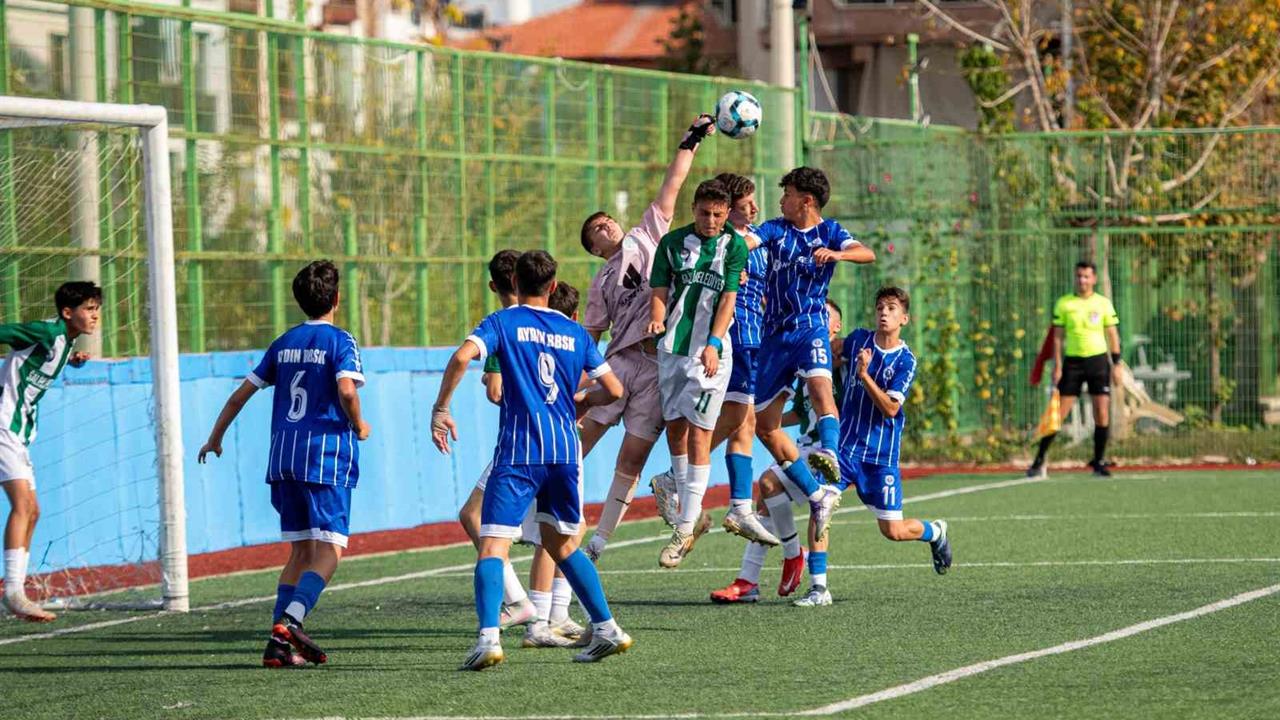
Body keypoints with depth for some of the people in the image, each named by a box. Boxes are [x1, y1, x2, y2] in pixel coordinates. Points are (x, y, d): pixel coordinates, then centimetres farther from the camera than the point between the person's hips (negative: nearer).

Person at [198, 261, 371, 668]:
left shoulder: (284, 343, 14)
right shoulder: (340, 341, -4)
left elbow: (242, 393, 17)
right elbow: (346, 389, -21)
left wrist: (215, 437, 28)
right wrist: (358, 427, -2)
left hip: (284, 455, 6)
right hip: (326, 453, -6)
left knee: (300, 550, 12)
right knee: (329, 551, -7)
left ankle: (280, 645, 4)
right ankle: (289, 621, -29)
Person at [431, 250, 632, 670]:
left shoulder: (503, 323, 3)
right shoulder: (574, 333, 14)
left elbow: (462, 356, -16)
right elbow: (613, 390, 14)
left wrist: (440, 409, -8)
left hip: (518, 452, -4)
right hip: (565, 451, 4)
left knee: (493, 545, -8)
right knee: (561, 543, 22)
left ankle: (488, 638, -27)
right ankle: (607, 629, 21)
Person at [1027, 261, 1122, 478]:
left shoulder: (1104, 304, 5)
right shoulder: (1063, 303, 3)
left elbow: (1113, 335, 7)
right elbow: (1058, 337, 4)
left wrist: (1116, 364, 0)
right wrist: (1057, 366, -4)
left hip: (1098, 360, 1)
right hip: (1073, 361, -1)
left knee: (1102, 414, -5)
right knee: (1058, 413, -4)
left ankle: (1098, 462, 7)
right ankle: (1039, 461, 1)